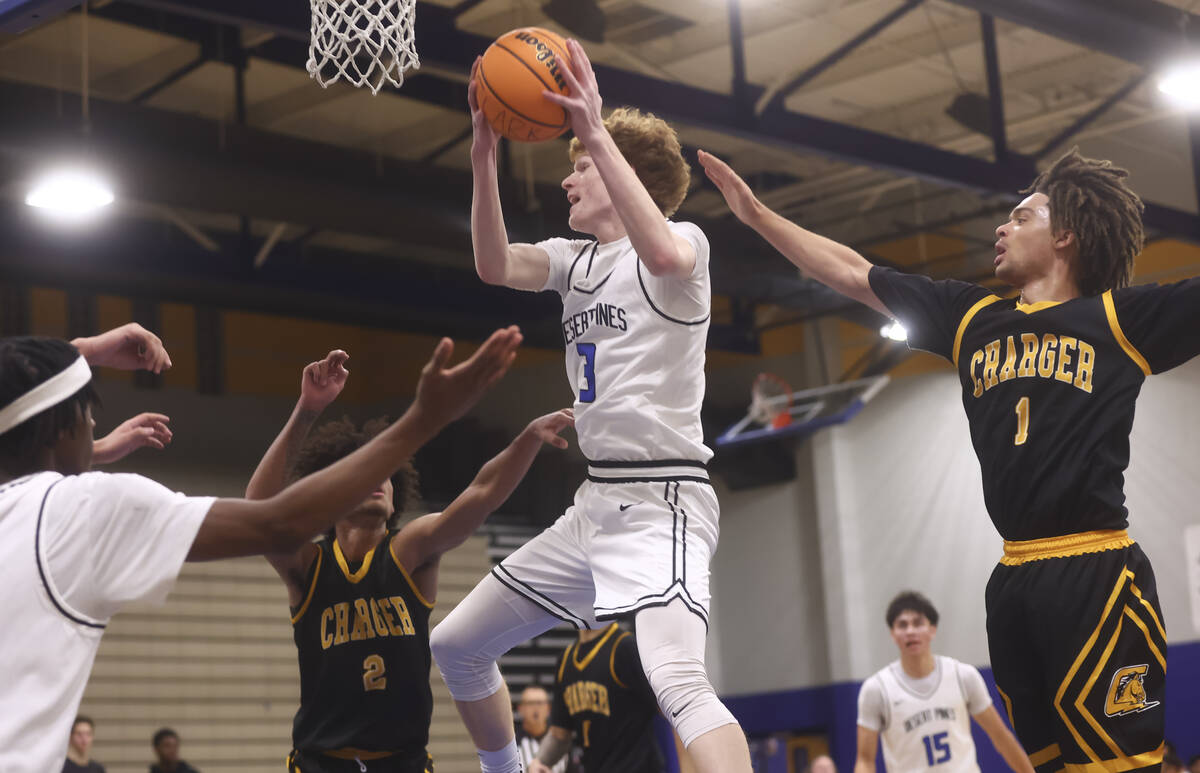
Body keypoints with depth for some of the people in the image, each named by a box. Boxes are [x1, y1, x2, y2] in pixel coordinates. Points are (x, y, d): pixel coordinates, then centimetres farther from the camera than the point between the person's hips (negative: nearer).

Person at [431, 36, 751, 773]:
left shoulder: (683, 239, -5)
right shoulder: (578, 257, 16)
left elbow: (661, 254, -31)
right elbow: (496, 265, -3)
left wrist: (597, 133, -31)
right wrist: (484, 157, -12)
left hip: (663, 497, -9)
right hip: (596, 499, 9)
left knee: (679, 683, -32)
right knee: (456, 645, 15)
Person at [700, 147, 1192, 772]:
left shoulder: (1120, 318, 2)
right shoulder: (973, 319, 18)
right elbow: (850, 274, 25)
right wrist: (757, 215, 28)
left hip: (1095, 577, -6)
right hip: (1015, 578, 6)